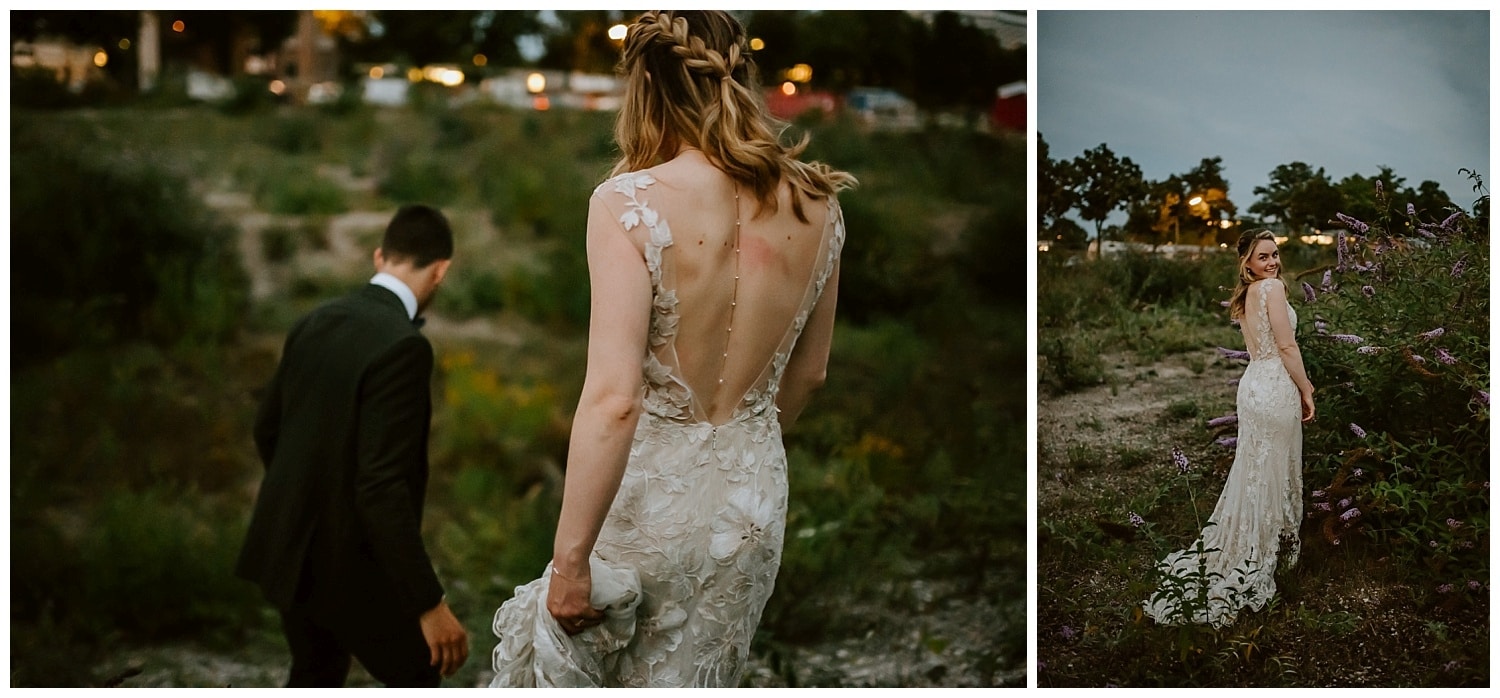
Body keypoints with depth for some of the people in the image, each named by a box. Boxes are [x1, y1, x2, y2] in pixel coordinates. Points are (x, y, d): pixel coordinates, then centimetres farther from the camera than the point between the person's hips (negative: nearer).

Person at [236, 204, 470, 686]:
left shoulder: (315, 324, 3)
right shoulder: (402, 346, -23)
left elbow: (268, 431, 16)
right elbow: (382, 486, -28)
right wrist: (430, 605, -25)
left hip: (291, 546, 8)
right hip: (348, 561, -8)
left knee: (316, 677, 25)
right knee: (416, 677, 13)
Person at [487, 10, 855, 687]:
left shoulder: (630, 203, -21)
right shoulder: (817, 205, -5)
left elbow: (613, 400, -27)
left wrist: (571, 560, -20)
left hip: (651, 496, -4)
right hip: (755, 503, 5)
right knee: (689, 681, 22)